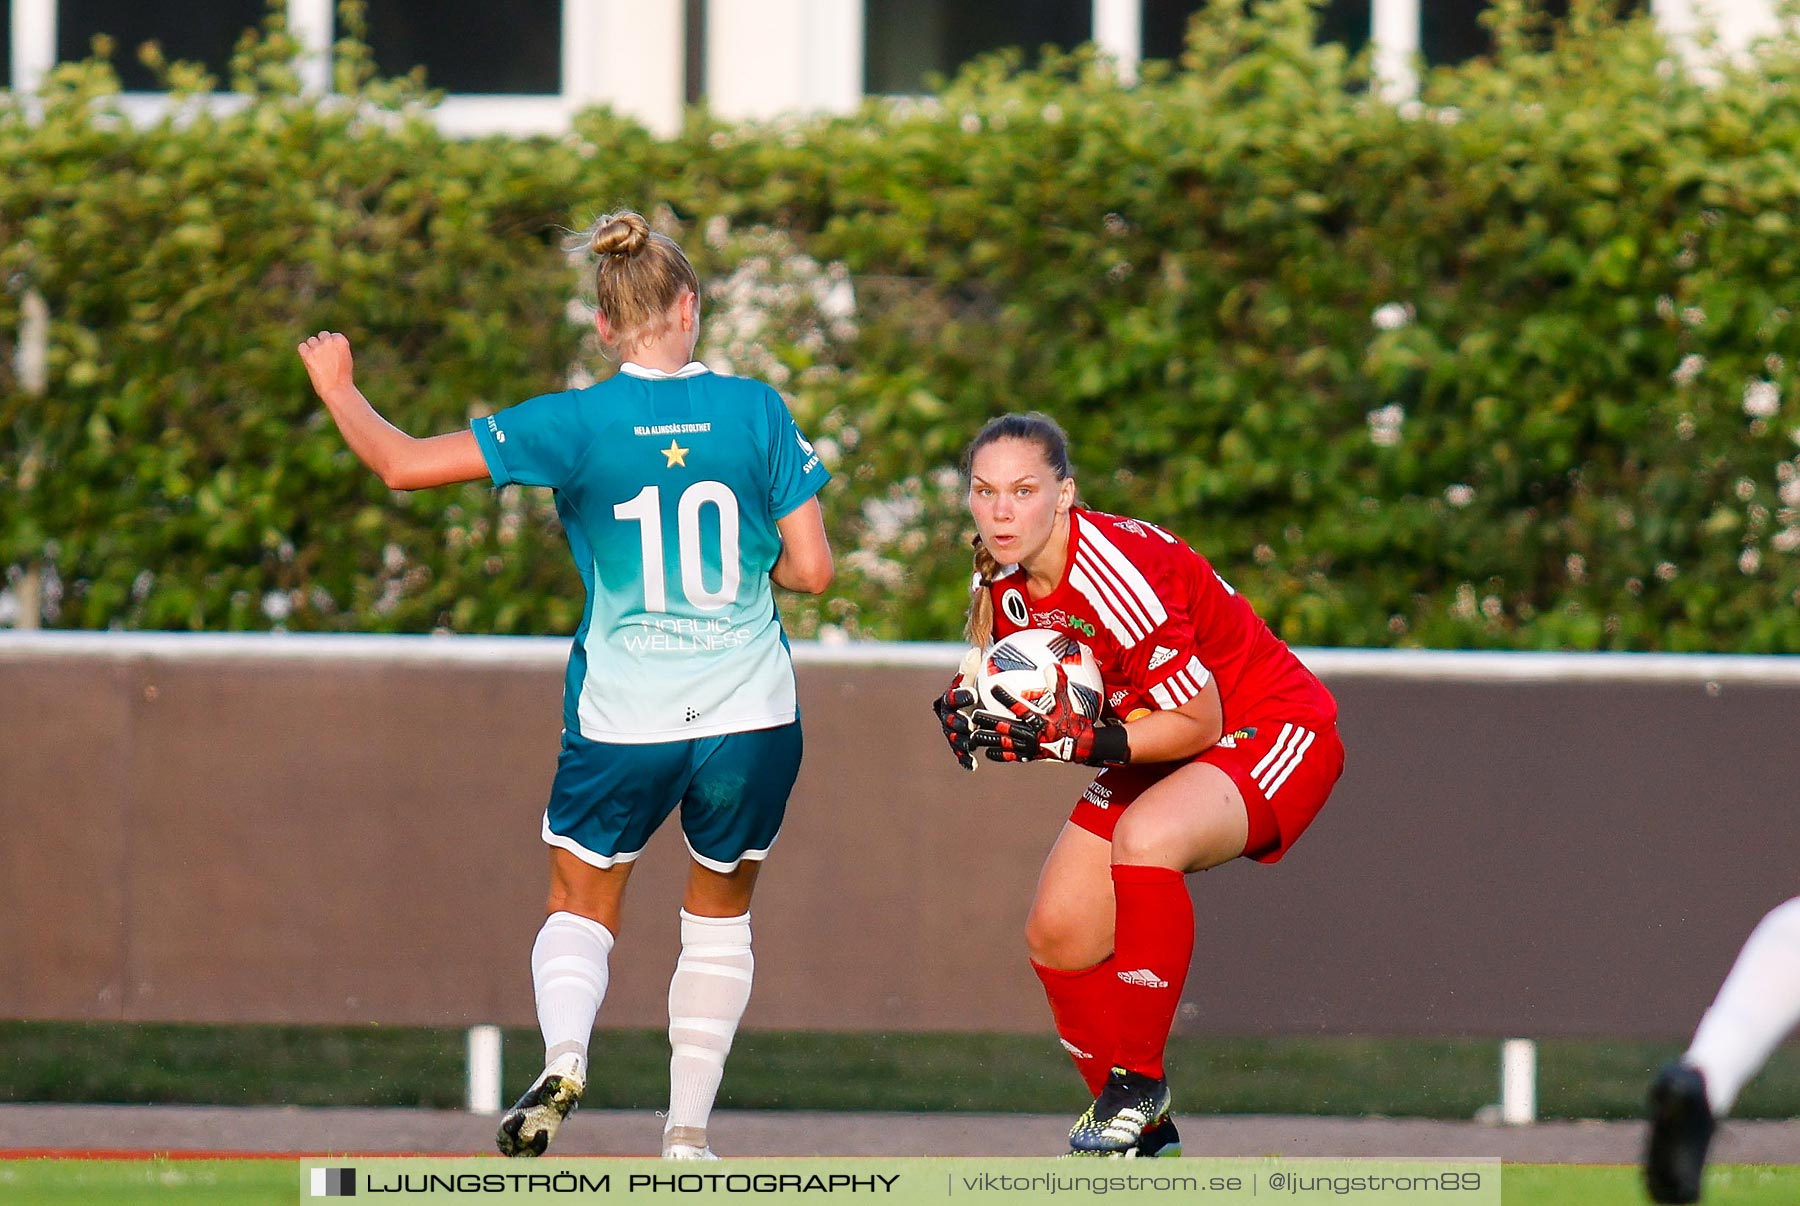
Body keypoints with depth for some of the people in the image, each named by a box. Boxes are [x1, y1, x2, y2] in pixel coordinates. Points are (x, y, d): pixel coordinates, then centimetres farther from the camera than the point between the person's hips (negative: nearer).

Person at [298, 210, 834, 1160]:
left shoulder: (577, 423, -9)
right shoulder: (756, 411, -5)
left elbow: (402, 464, -7)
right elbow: (811, 567, -4)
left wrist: (340, 390, 11)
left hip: (623, 719, -1)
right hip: (752, 718, 1)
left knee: (579, 908, 17)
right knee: (720, 918, 22)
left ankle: (563, 1057, -14)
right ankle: (687, 1133, 16)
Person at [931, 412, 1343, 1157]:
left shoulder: (1117, 572, -30)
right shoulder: (1000, 580, -7)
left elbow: (1198, 723, -26)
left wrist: (1076, 740, -33)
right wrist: (973, 713, -13)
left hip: (1271, 732, -9)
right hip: (1156, 753, 9)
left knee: (1145, 837, -37)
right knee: (1057, 934, 1)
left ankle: (1139, 1078, -22)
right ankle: (1142, 1129, 20)